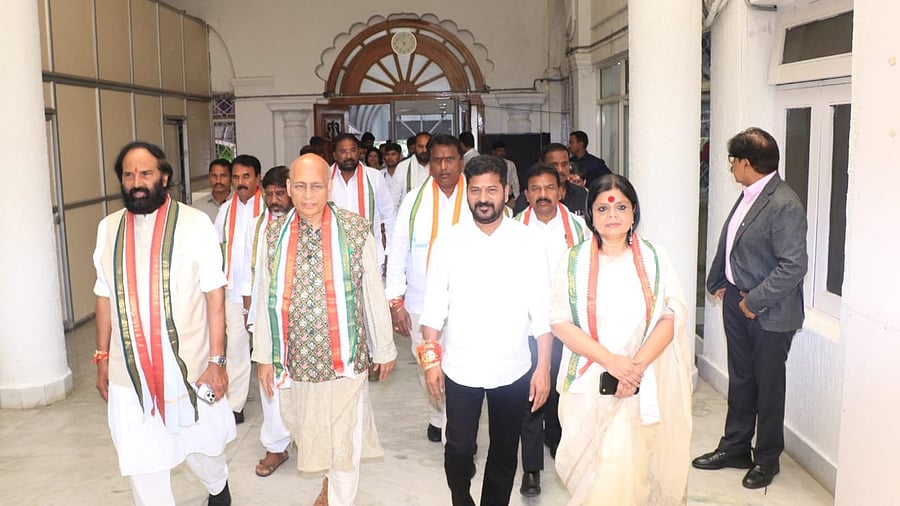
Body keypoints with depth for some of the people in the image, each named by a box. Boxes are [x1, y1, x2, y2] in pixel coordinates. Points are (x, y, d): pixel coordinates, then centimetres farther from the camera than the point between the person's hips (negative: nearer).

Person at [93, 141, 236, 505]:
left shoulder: (194, 223, -9)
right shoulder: (108, 228, 4)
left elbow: (214, 296, -8)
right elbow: (105, 298, 10)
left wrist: (216, 360, -10)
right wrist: (102, 360, 11)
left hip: (189, 366, -2)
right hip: (129, 373, 3)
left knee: (201, 446, 17)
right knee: (143, 466, 9)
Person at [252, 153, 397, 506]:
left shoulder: (356, 231, -8)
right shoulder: (274, 234, -1)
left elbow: (374, 295, -4)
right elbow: (266, 299, 3)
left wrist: (385, 349, 2)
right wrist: (264, 356, 6)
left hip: (343, 357, -3)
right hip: (295, 359, 3)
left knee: (344, 440, 6)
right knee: (307, 433, 19)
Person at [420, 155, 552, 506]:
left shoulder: (528, 242, -5)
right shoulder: (448, 242, -4)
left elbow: (541, 310, -4)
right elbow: (434, 306, 0)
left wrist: (543, 368, -6)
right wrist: (430, 359, -3)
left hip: (513, 369, 0)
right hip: (461, 368, 0)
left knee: (504, 452, 14)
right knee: (458, 449, 8)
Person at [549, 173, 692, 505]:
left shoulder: (653, 258, 4)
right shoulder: (573, 262, 1)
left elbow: (672, 315, -3)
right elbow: (561, 322, -5)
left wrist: (637, 365, -16)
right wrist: (611, 361, -16)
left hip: (645, 387, 0)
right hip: (590, 385, 0)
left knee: (635, 468, 2)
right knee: (592, 473, 6)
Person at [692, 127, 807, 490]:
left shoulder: (785, 205, -22)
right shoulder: (748, 195, 3)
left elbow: (794, 266, -24)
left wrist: (755, 301, -19)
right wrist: (718, 282, 12)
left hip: (769, 311, -7)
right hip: (736, 300, 7)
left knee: (768, 386, 10)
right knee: (739, 379, 18)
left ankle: (767, 459, 28)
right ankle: (735, 448, 34)